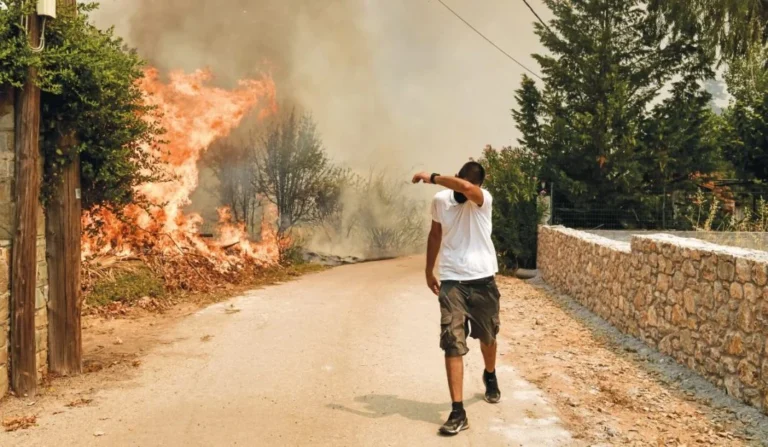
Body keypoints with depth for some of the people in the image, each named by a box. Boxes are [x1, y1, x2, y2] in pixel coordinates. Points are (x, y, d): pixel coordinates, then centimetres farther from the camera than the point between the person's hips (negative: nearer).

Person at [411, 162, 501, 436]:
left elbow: (465, 188, -37)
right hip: (451, 282, 2)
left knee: (487, 337, 19)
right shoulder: (440, 200, 1)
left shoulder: (484, 199, -12)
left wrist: (432, 178, -26)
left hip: (483, 280, -1)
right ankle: (458, 412, -7)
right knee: (452, 344, -8)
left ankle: (490, 377, 51)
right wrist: (429, 271, 21)